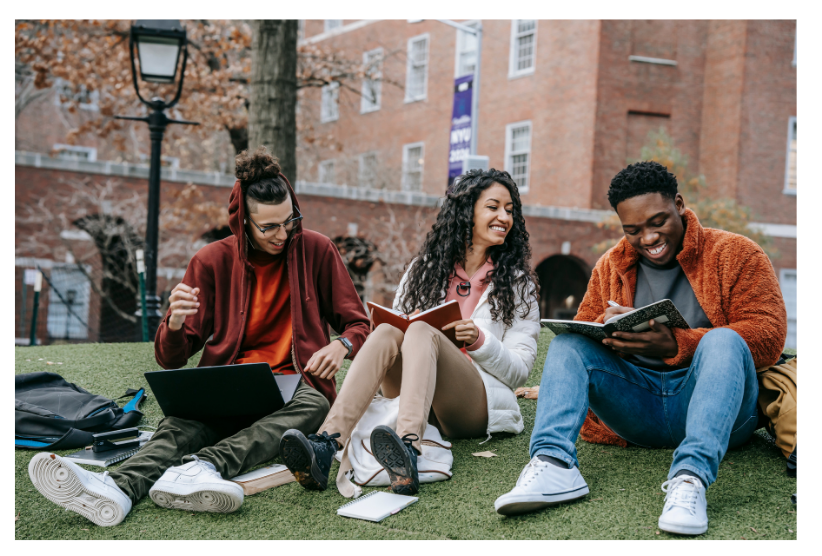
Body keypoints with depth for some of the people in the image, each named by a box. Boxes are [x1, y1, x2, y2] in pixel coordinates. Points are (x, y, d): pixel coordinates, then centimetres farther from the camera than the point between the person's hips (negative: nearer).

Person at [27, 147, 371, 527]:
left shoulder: (316, 251, 3)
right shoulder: (212, 261, 3)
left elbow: (358, 325, 9)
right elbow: (170, 359, 3)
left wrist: (341, 345, -16)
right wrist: (175, 324, -22)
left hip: (294, 384, 0)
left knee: (312, 405, -37)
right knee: (184, 423, -33)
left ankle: (203, 468, -56)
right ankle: (118, 487, -60)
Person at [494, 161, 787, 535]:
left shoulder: (734, 253, 2)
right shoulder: (610, 266, 15)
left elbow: (769, 335, -11)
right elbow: (583, 331, 14)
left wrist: (676, 345, -24)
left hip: (715, 408, -3)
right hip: (638, 410, 4)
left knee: (723, 340, -32)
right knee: (567, 342, -13)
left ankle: (691, 476, -49)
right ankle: (554, 464, -35)